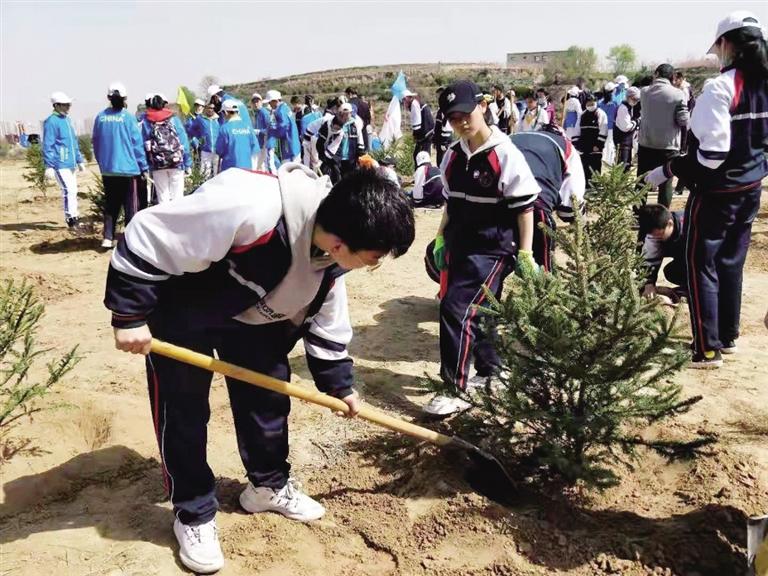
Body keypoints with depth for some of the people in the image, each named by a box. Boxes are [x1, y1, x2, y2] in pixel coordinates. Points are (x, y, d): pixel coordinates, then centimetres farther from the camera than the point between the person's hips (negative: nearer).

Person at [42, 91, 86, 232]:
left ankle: (74, 219, 21)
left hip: (71, 163, 9)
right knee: (69, 191, -12)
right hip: (60, 165, -9)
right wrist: (49, 166, -17)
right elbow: (47, 146, -13)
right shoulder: (51, 122, -11)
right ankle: (71, 221, -8)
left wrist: (79, 160, 22)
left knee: (72, 191, 13)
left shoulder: (67, 120, 15)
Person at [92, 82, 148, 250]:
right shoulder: (128, 117, -10)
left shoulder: (100, 117, 2)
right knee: (131, 206, 4)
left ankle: (108, 238, 10)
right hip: (128, 168, -4)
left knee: (111, 205, 15)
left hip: (107, 170, 4)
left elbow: (96, 143, 11)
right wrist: (144, 167, 0)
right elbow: (137, 144, -7)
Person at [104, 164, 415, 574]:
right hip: (179, 309, -6)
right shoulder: (252, 207, -43)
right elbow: (147, 238, -34)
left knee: (269, 395, 10)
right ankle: (193, 512, 20)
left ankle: (269, 484, 33)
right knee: (182, 409, 1)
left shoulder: (333, 252, -15)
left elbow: (324, 318, 4)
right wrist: (130, 316, -27)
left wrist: (339, 384, 10)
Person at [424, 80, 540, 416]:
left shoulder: (505, 154, -15)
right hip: (460, 246, 7)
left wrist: (525, 253, -14)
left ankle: (457, 390, -2)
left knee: (456, 309, -13)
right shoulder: (453, 155, 6)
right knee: (475, 311, 15)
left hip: (492, 249, -7)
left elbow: (524, 207, -13)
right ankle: (490, 370, 35)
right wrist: (441, 240, 17)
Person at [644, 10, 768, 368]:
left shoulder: (721, 87, -19)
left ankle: (708, 349, 6)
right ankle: (728, 338, 29)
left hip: (716, 193, -8)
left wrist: (667, 171, -14)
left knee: (701, 266, 2)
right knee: (732, 263, 18)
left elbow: (711, 154, -25)